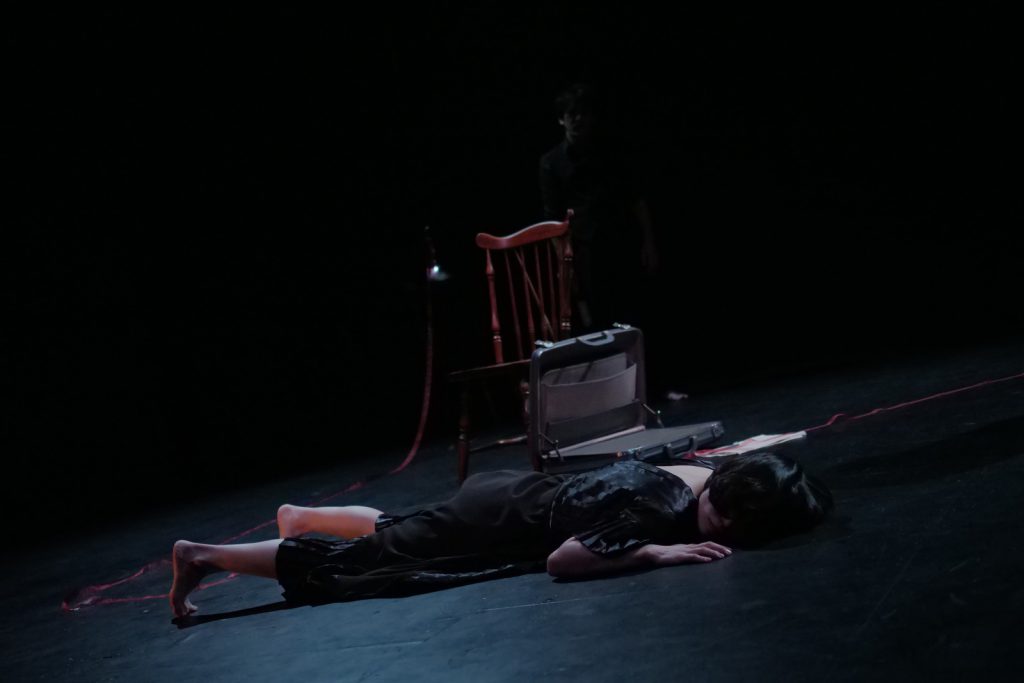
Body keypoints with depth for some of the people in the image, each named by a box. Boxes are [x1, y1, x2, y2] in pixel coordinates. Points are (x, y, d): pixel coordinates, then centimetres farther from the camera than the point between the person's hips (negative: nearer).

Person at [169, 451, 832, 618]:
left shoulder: (712, 474, -8)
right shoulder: (653, 509, -33)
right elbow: (559, 560, -31)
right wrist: (655, 551, -35)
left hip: (518, 493, 8)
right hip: (502, 523, -7)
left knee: (390, 529, 31)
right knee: (364, 558, 1)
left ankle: (302, 515, 50)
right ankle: (204, 554, 11)